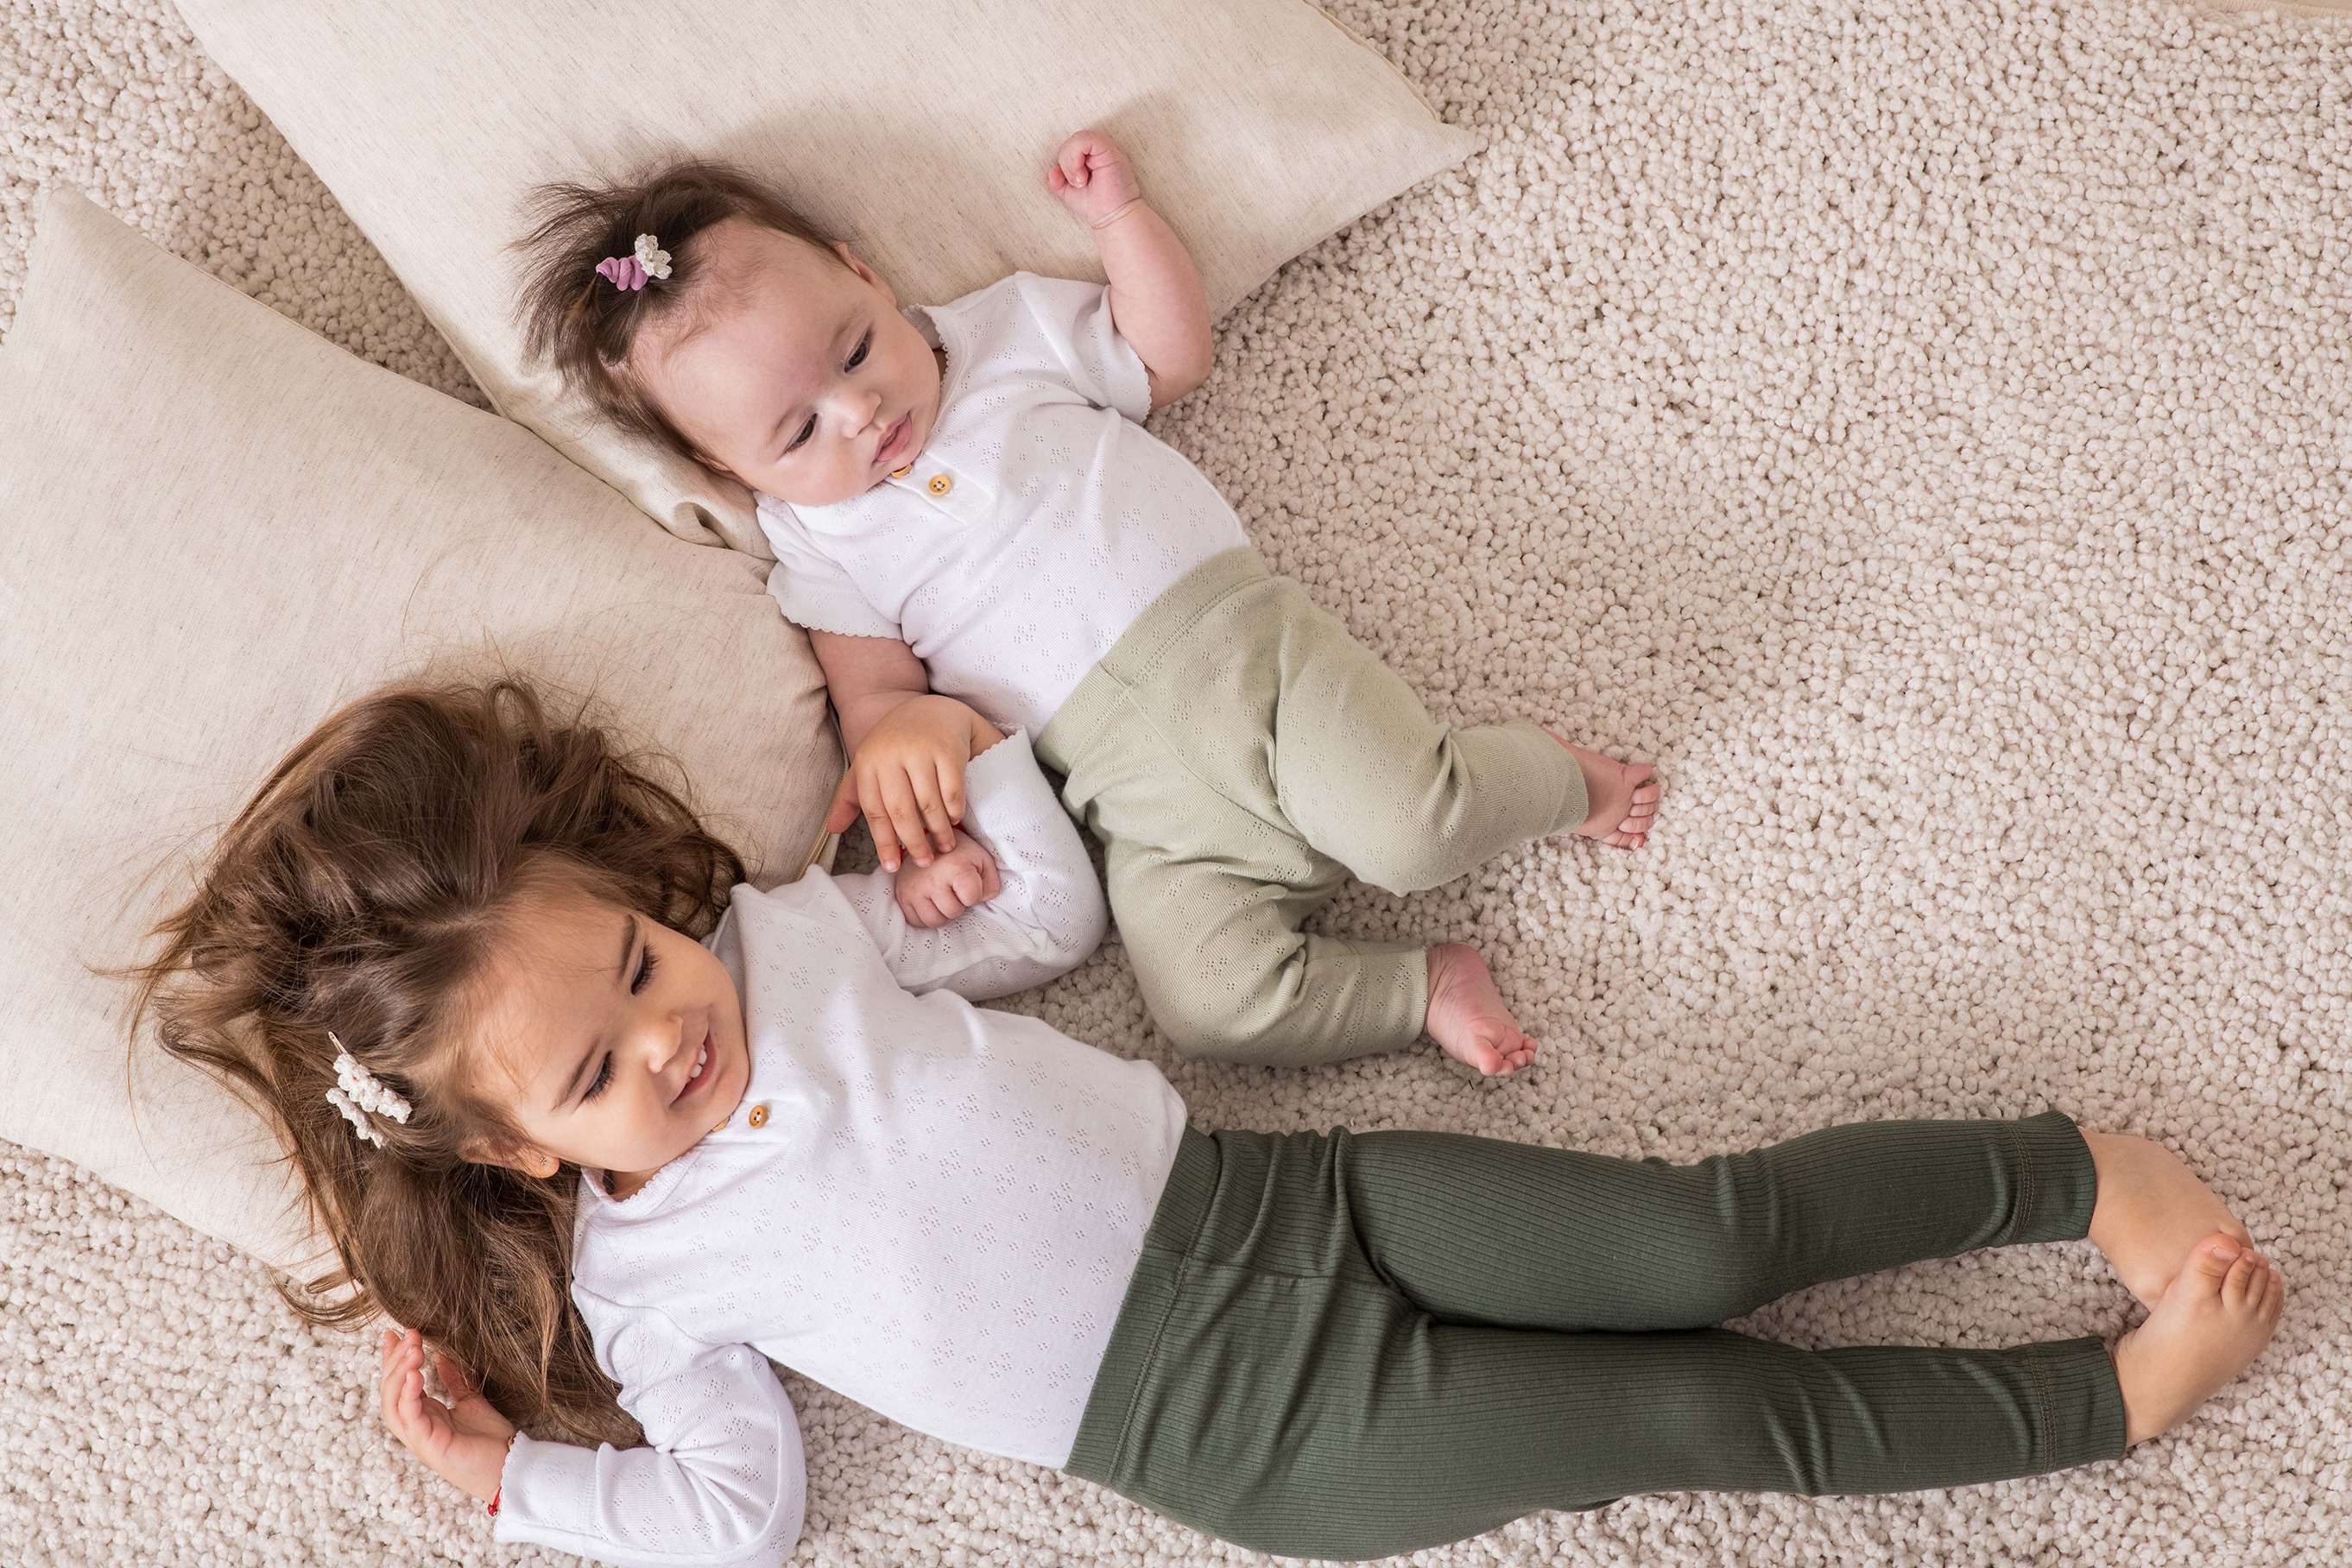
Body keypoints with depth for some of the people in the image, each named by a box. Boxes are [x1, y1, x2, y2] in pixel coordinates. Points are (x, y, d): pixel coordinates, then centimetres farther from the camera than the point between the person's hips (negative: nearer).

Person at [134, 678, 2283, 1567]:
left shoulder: (798, 923, 3)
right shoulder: (635, 1273, -4)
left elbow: (1043, 911, 14)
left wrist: (966, 735, -1)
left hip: (1263, 1194, 3)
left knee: (1707, 1237, -11)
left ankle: (2083, 1169, 7)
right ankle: (2117, 1394, 3)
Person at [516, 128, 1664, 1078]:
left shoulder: (1007, 331, 12)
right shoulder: (822, 549, 9)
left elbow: (1172, 357, 20)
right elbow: (872, 694, 7)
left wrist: (1118, 213, 10)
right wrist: (904, 729, -16)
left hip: (1239, 639, 0)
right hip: (1143, 797, 0)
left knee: (1409, 828, -22)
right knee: (1213, 1001, -22)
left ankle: (1551, 776, 9)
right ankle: (1424, 989, 0)